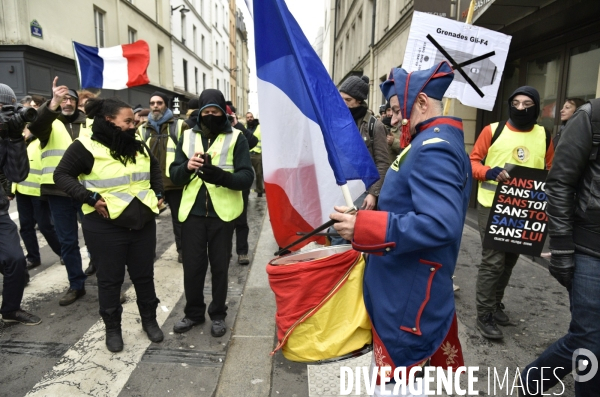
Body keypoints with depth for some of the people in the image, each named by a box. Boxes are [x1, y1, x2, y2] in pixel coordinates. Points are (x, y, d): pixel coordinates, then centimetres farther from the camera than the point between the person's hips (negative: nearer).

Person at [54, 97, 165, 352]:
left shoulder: (138, 145, 8)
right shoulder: (86, 146, -10)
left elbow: (155, 167, 23)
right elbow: (62, 175, -8)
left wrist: (157, 192, 10)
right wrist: (90, 198, -18)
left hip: (143, 222, 5)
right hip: (106, 226, -5)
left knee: (144, 275, 14)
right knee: (110, 279, 9)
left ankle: (149, 320, 32)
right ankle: (112, 328, 28)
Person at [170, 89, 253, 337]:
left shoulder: (236, 138, -2)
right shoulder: (187, 137, 8)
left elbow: (247, 177, -11)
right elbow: (175, 175, 4)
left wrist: (222, 176, -30)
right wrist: (187, 167, -19)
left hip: (222, 212, -2)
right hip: (192, 212, 3)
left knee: (219, 266, 10)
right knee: (192, 266, 10)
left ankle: (218, 315, 28)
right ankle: (193, 313, 31)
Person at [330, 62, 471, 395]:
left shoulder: (433, 149, -21)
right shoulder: (443, 143, 12)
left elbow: (439, 225, -31)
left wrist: (363, 227, -30)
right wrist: (376, 205, 12)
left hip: (408, 296, -10)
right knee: (439, 357, 25)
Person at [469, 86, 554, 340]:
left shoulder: (543, 136, 7)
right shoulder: (493, 130, -4)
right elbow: (473, 161, -3)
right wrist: (489, 172, -22)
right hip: (492, 206, -4)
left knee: (510, 259, 15)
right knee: (493, 260, -5)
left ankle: (495, 304, 34)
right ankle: (484, 315, 7)